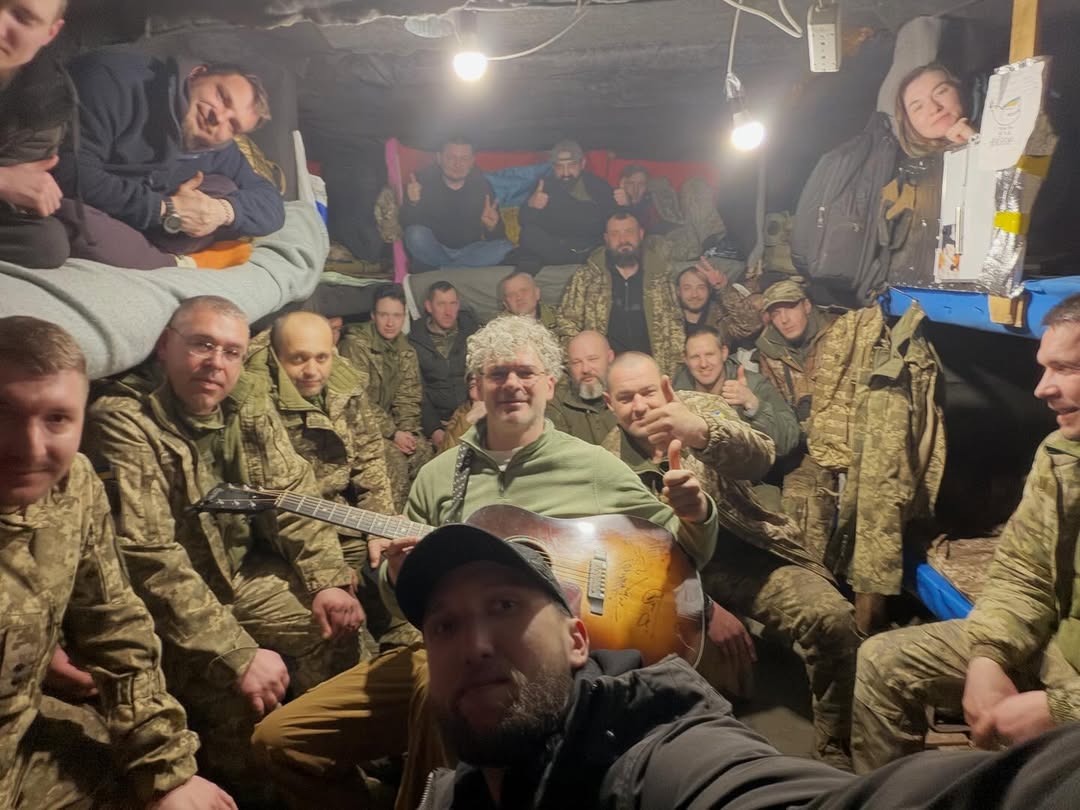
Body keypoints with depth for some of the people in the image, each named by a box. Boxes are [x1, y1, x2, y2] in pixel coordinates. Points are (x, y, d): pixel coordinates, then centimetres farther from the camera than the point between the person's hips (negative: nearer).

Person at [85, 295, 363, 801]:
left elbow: (293, 492, 2)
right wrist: (239, 653, -30)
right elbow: (149, 558, -28)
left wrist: (327, 581, -10)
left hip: (241, 575, 7)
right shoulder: (122, 422, -23)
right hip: (164, 602, -6)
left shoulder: (248, 399, -3)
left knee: (338, 622, -2)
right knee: (238, 689, -23)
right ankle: (247, 792, 9)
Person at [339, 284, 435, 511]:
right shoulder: (356, 344, -16)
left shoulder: (406, 350, 5)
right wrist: (391, 433, -18)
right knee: (393, 455, -26)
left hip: (388, 420, 6)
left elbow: (408, 397, 4)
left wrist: (406, 431, -12)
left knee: (424, 450, -13)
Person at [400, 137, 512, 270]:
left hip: (468, 250, 2)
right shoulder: (424, 180, -13)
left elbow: (496, 238, -7)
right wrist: (413, 203, -39)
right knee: (416, 235, -32)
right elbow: (406, 224, -18)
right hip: (432, 251, -2)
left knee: (505, 248, -23)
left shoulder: (482, 185, -8)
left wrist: (492, 227, -31)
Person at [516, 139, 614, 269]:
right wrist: (531, 207, -31)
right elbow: (525, 222, -10)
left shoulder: (599, 187, 1)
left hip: (592, 253, -1)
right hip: (551, 251, 1)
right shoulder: (545, 185, 0)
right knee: (530, 233, -26)